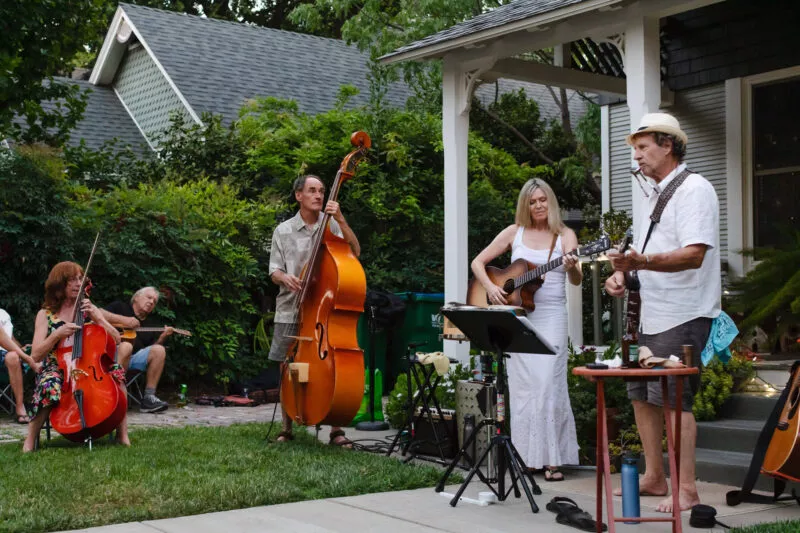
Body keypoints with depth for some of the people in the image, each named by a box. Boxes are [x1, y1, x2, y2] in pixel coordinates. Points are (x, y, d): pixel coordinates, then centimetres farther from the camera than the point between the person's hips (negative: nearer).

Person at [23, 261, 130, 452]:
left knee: (115, 372, -29)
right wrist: (57, 334, -22)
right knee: (49, 387, -37)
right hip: (56, 369, -2)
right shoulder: (45, 314, 3)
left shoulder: (89, 308, 10)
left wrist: (97, 318, -12)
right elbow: (36, 355, -7)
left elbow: (116, 340, 1)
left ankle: (122, 434, -25)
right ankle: (30, 439, -17)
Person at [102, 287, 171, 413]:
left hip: (135, 358, 5)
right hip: (112, 354, -5)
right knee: (126, 346, -38)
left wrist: (163, 337, -6)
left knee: (159, 350, -21)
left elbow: (153, 349, 14)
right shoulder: (120, 307, 15)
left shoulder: (152, 324, 26)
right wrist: (123, 320, -9)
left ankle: (149, 397, -24)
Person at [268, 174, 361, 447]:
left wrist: (341, 220, -17)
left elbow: (355, 252, -8)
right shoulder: (283, 231, 6)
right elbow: (274, 271, 6)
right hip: (291, 310, 1)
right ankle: (287, 428, 19)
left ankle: (336, 429, 4)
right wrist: (285, 277, -17)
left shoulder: (331, 226, 5)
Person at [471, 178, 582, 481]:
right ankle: (528, 455, 9)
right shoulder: (514, 232, 9)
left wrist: (572, 268, -28)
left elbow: (577, 281, -6)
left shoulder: (565, 236, 4)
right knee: (522, 385, 2)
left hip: (551, 317, -2)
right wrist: (490, 288, -7)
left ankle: (552, 458, -4)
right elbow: (478, 262, 11)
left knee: (548, 384, -9)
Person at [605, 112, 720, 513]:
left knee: (672, 398, -10)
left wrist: (642, 262, -37)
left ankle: (686, 491, -3)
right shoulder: (654, 194, 17)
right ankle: (654, 477, 23)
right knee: (640, 394, 12)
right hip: (652, 314, 10)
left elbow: (694, 254, -24)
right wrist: (621, 272, 6)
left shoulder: (694, 189, -12)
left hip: (683, 316, -10)